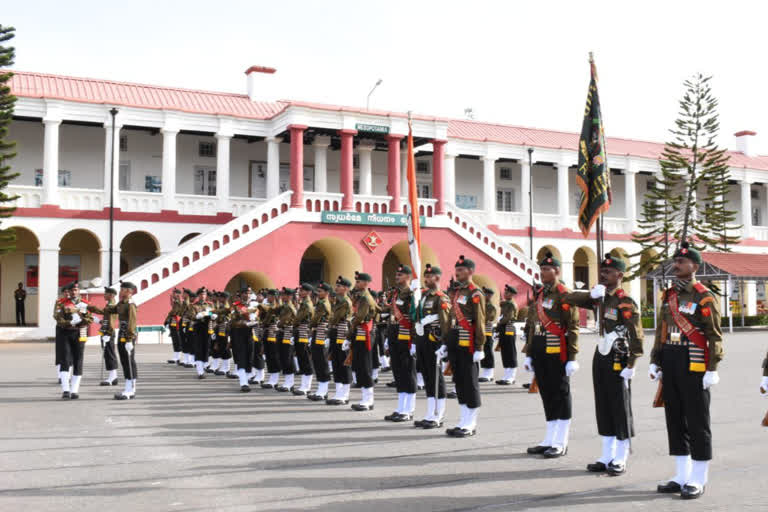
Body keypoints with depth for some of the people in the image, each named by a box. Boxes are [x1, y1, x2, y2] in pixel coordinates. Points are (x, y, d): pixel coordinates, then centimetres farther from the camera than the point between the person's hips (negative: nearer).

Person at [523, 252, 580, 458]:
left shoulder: (565, 296, -9)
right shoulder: (538, 294, 13)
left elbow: (573, 328, -12)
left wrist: (572, 358, -15)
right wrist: (529, 354, 15)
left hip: (557, 354, -7)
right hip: (540, 354, 7)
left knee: (560, 396, 2)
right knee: (547, 395, 12)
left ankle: (561, 444, 9)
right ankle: (549, 441, 21)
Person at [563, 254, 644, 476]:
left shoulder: (626, 303, -13)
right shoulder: (598, 298, 9)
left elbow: (637, 337, -16)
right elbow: (568, 299, 8)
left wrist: (631, 366, -18)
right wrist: (590, 294, -8)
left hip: (618, 361, -7)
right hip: (600, 358, 7)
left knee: (621, 410, 2)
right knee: (603, 408, 11)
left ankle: (620, 460, 12)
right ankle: (607, 457, 20)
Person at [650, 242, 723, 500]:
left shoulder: (704, 297, -7)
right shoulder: (668, 295, 12)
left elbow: (714, 337, -10)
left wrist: (712, 370, -14)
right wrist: (655, 362, 11)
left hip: (694, 366, -7)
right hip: (670, 364, 7)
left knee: (697, 423, 1)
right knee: (675, 420, 11)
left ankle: (698, 481, 10)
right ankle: (682, 477, 21)